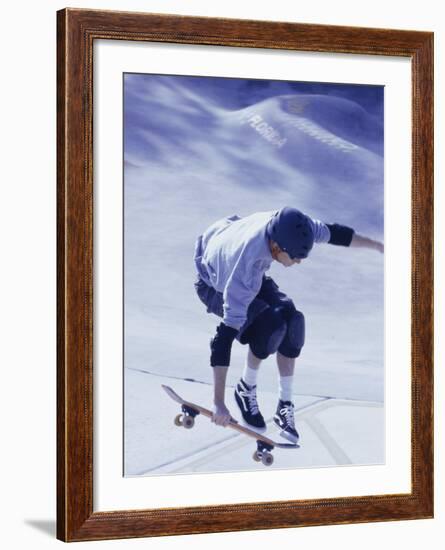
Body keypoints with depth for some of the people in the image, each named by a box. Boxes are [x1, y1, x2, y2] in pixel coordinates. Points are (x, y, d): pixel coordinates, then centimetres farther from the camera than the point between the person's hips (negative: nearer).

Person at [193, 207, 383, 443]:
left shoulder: (285, 225, -30)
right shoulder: (248, 266, -44)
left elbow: (332, 232, -7)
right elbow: (225, 334, -44)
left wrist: (378, 245, 5)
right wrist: (218, 403, -44)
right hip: (214, 286, -6)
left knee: (291, 320, -16)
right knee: (271, 325, -28)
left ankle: (285, 406, -1)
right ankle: (245, 389, -2)